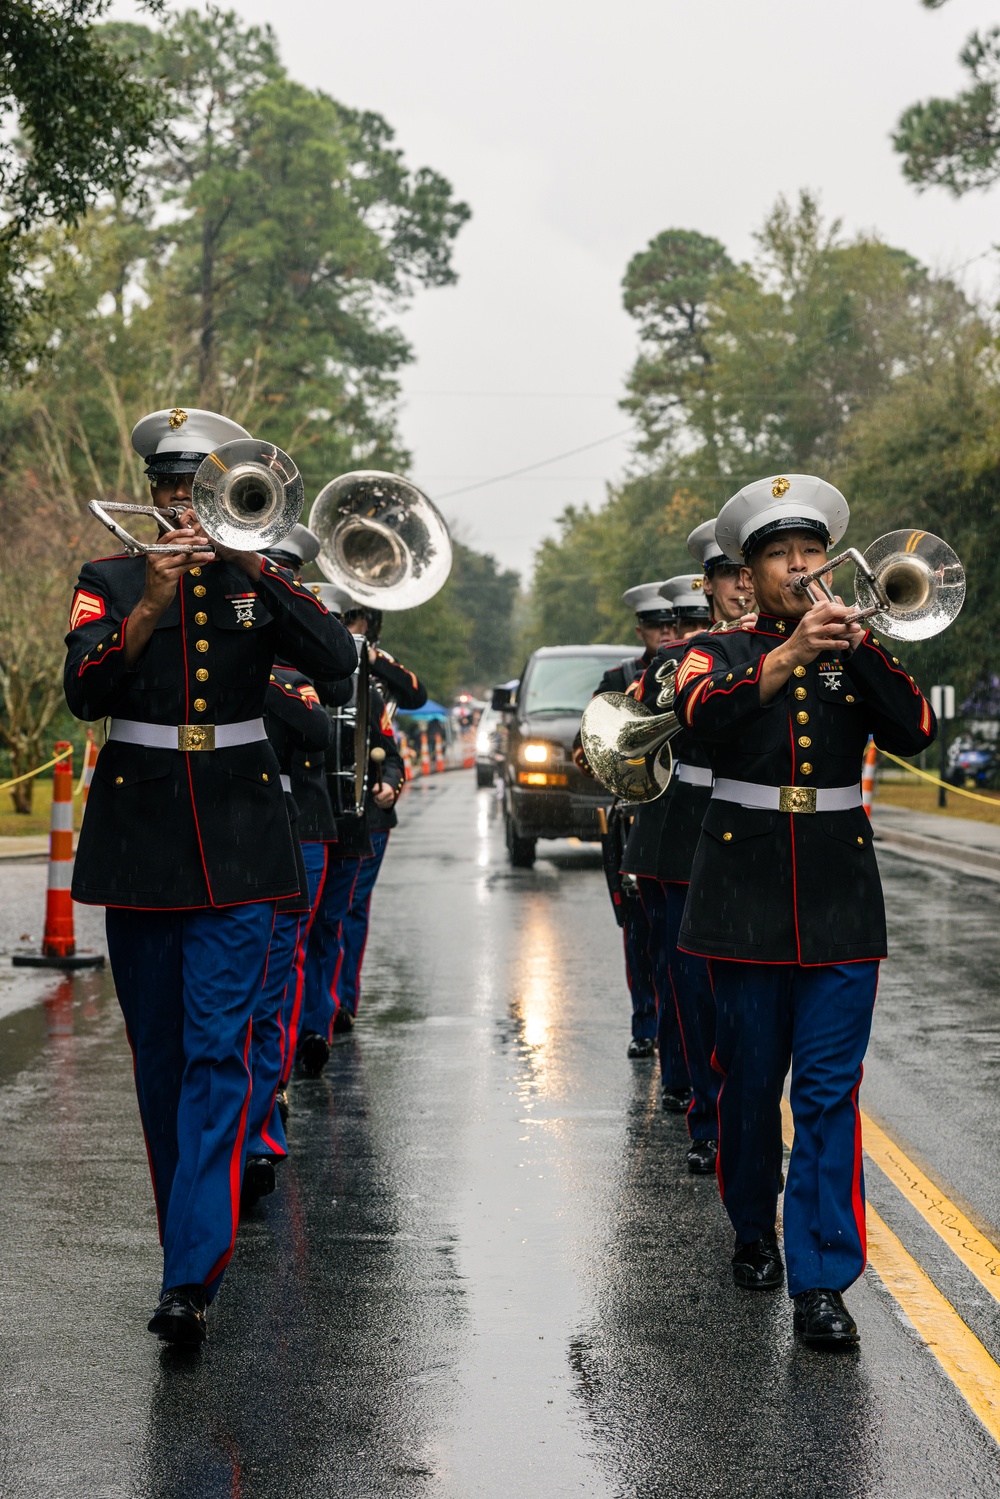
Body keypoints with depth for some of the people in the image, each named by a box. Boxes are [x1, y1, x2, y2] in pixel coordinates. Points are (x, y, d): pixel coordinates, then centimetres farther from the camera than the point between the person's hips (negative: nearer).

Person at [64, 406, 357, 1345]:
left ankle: (192, 1275, -16)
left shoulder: (259, 579, 7)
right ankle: (194, 1230, 24)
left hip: (237, 840, -1)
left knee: (217, 1049, -11)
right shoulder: (111, 581, 5)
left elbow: (336, 659, -10)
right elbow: (83, 694, -8)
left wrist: (252, 562, -15)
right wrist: (150, 607, -19)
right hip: (139, 834, 1)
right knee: (159, 1055, 8)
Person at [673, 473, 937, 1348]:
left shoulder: (858, 655, 10)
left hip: (839, 897, 0)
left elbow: (913, 732, -8)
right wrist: (789, 654, -30)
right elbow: (706, 715, -18)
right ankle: (754, 1233, 31)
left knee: (830, 1089, -6)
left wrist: (860, 643, -19)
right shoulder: (720, 653, 6)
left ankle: (823, 1279, -7)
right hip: (748, 893, 0)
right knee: (750, 1081, 9)